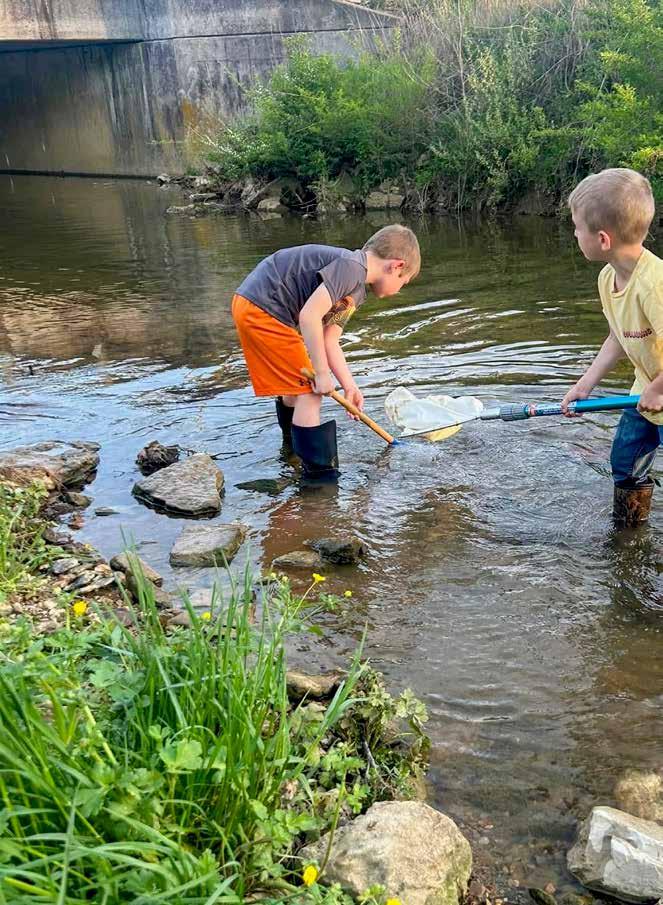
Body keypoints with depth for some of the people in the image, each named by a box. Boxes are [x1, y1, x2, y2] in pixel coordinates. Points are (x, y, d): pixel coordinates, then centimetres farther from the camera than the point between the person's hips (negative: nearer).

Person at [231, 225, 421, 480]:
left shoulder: (355, 293, 14)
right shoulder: (351, 267, -18)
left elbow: (329, 342, 13)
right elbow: (309, 316, -25)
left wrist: (349, 386, 6)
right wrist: (322, 373, -17)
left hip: (255, 309, 11)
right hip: (260, 309, -11)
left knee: (296, 384, 28)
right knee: (310, 391, -8)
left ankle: (294, 444, 52)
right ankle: (318, 474, -1)